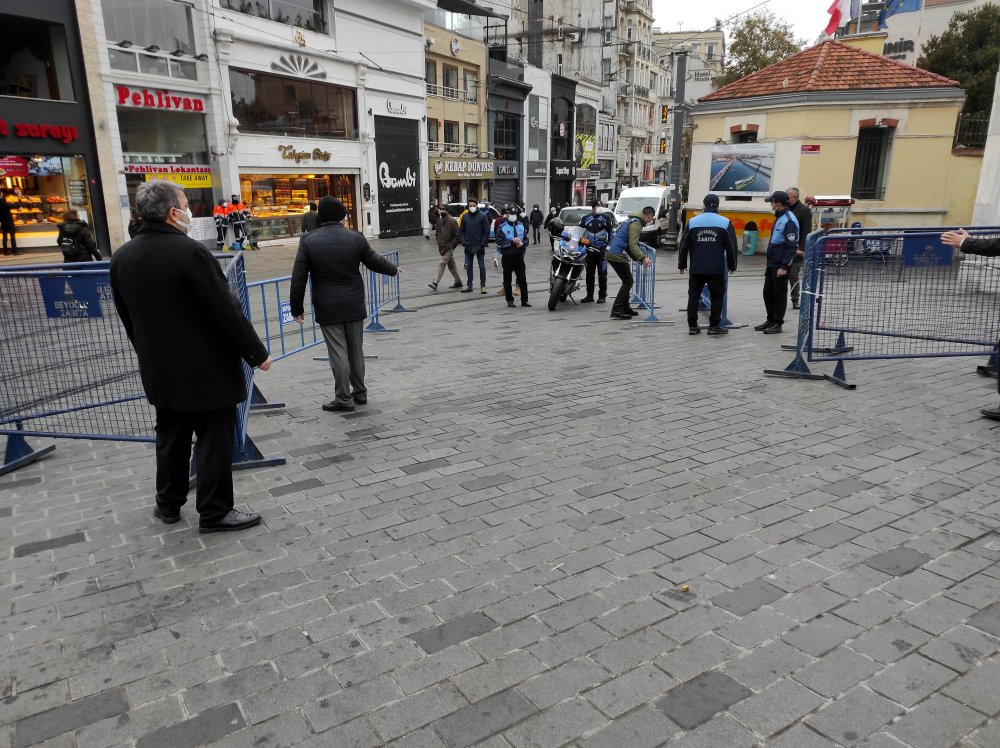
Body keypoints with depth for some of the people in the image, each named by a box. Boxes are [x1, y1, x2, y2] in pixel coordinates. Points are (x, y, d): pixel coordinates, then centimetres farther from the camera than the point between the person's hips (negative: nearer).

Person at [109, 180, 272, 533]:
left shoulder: (121, 258, 3)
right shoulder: (190, 252, -20)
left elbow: (128, 318, 13)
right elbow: (226, 310, -19)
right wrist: (256, 352, -9)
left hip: (159, 368, 7)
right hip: (206, 367, -7)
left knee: (171, 436, 20)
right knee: (214, 439, 4)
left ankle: (168, 504, 32)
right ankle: (214, 512, 13)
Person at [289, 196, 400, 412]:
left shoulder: (309, 241, -8)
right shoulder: (356, 238, -4)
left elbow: (298, 279, -8)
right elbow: (375, 262, 10)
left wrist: (297, 308, 2)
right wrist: (393, 269, 31)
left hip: (327, 309, -2)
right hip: (354, 305, 2)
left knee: (338, 353, 2)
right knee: (356, 351, 14)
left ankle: (344, 398, 8)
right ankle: (360, 392, 25)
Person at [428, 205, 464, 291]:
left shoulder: (452, 221, -13)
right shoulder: (439, 220, 8)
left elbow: (457, 235, -11)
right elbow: (437, 232, 20)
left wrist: (452, 244, -16)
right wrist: (439, 243, 8)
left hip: (449, 247, -8)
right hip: (442, 246, 8)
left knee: (442, 263, -12)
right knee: (451, 264, 14)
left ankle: (435, 283, -16)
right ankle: (458, 282, 23)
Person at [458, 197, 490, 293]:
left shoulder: (482, 216, -4)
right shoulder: (465, 216, 6)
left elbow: (487, 231, -4)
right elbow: (461, 230, 11)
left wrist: (483, 243, -11)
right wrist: (463, 241, -3)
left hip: (479, 247, -3)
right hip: (468, 246, 3)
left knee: (482, 266, 2)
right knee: (468, 266, 7)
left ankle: (483, 285, 12)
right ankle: (469, 285, 16)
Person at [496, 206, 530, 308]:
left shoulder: (521, 225, 10)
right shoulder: (502, 227, -3)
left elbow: (526, 239, 14)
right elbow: (500, 243, -10)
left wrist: (522, 244, -8)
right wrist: (512, 242, -17)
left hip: (519, 256, 3)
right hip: (507, 257, -3)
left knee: (522, 279, 1)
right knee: (507, 279, 5)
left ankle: (524, 300, 9)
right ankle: (510, 300, 15)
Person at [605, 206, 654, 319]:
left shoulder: (632, 221, 22)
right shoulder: (636, 223, -10)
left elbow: (630, 244, 27)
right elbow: (633, 245, -20)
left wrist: (641, 258, 24)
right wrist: (643, 258, -26)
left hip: (612, 253, 10)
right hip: (617, 255, -10)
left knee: (627, 281, 18)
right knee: (628, 282, -6)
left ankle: (625, 308, 24)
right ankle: (616, 311, -9)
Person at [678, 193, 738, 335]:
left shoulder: (693, 222, 3)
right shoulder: (725, 222, -1)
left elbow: (684, 245, 5)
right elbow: (731, 247, 0)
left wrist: (682, 264, 14)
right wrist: (732, 265, 10)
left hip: (696, 268, 1)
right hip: (717, 269, -1)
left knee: (694, 296, 8)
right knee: (717, 296, 9)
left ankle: (692, 326, 9)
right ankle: (714, 326, 10)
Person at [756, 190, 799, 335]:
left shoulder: (789, 220, -16)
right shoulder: (779, 218, 13)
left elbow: (793, 246, -19)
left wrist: (784, 267, -21)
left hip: (781, 265, -9)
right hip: (772, 263, 9)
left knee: (779, 294, 0)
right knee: (768, 292, 14)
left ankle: (777, 324, 9)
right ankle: (771, 320, 25)